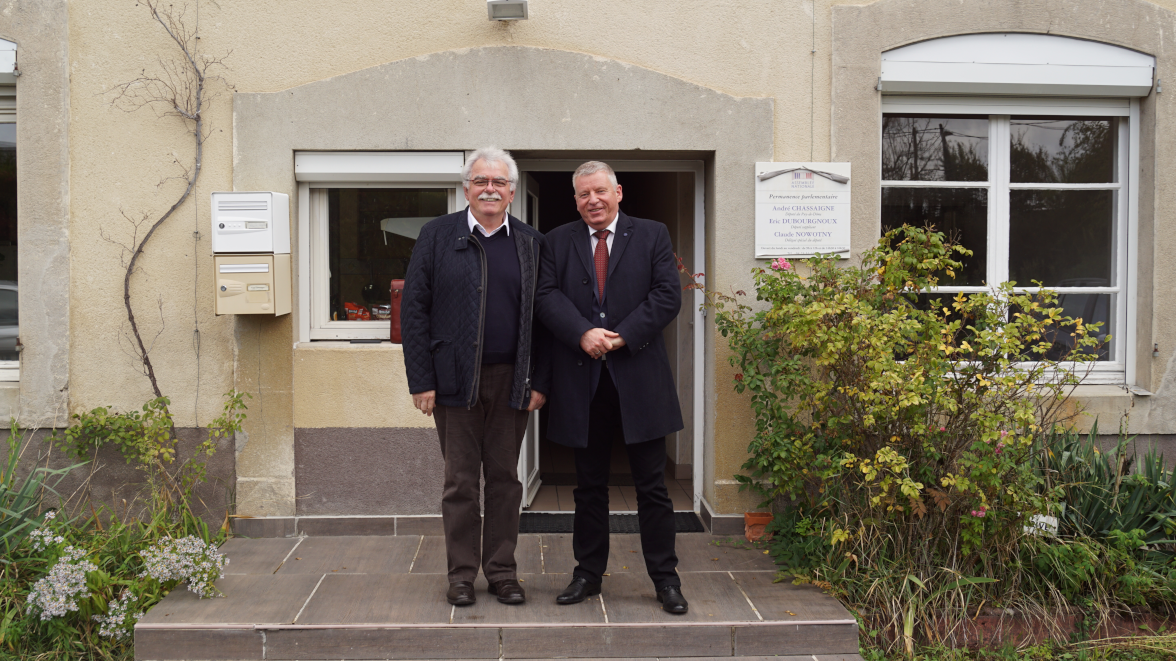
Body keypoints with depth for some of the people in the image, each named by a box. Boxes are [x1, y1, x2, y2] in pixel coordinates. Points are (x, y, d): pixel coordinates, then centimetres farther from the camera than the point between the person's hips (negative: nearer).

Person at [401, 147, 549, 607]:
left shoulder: (531, 243, 7)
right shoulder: (437, 235, 2)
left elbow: (542, 317, 6)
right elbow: (414, 309, -1)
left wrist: (539, 381, -1)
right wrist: (421, 381, -7)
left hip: (512, 380, 2)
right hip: (455, 379, -1)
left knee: (504, 478, 9)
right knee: (460, 480, 6)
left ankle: (501, 570, 21)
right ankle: (462, 573, 19)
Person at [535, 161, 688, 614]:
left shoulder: (652, 236, 7)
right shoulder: (558, 241, 11)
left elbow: (668, 296, -3)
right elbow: (547, 296, -1)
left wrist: (622, 337, -13)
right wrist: (583, 334, -17)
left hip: (639, 377, -1)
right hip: (582, 381, 2)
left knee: (652, 486, 3)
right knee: (589, 485, 12)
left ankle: (665, 577, 15)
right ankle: (588, 573, 24)